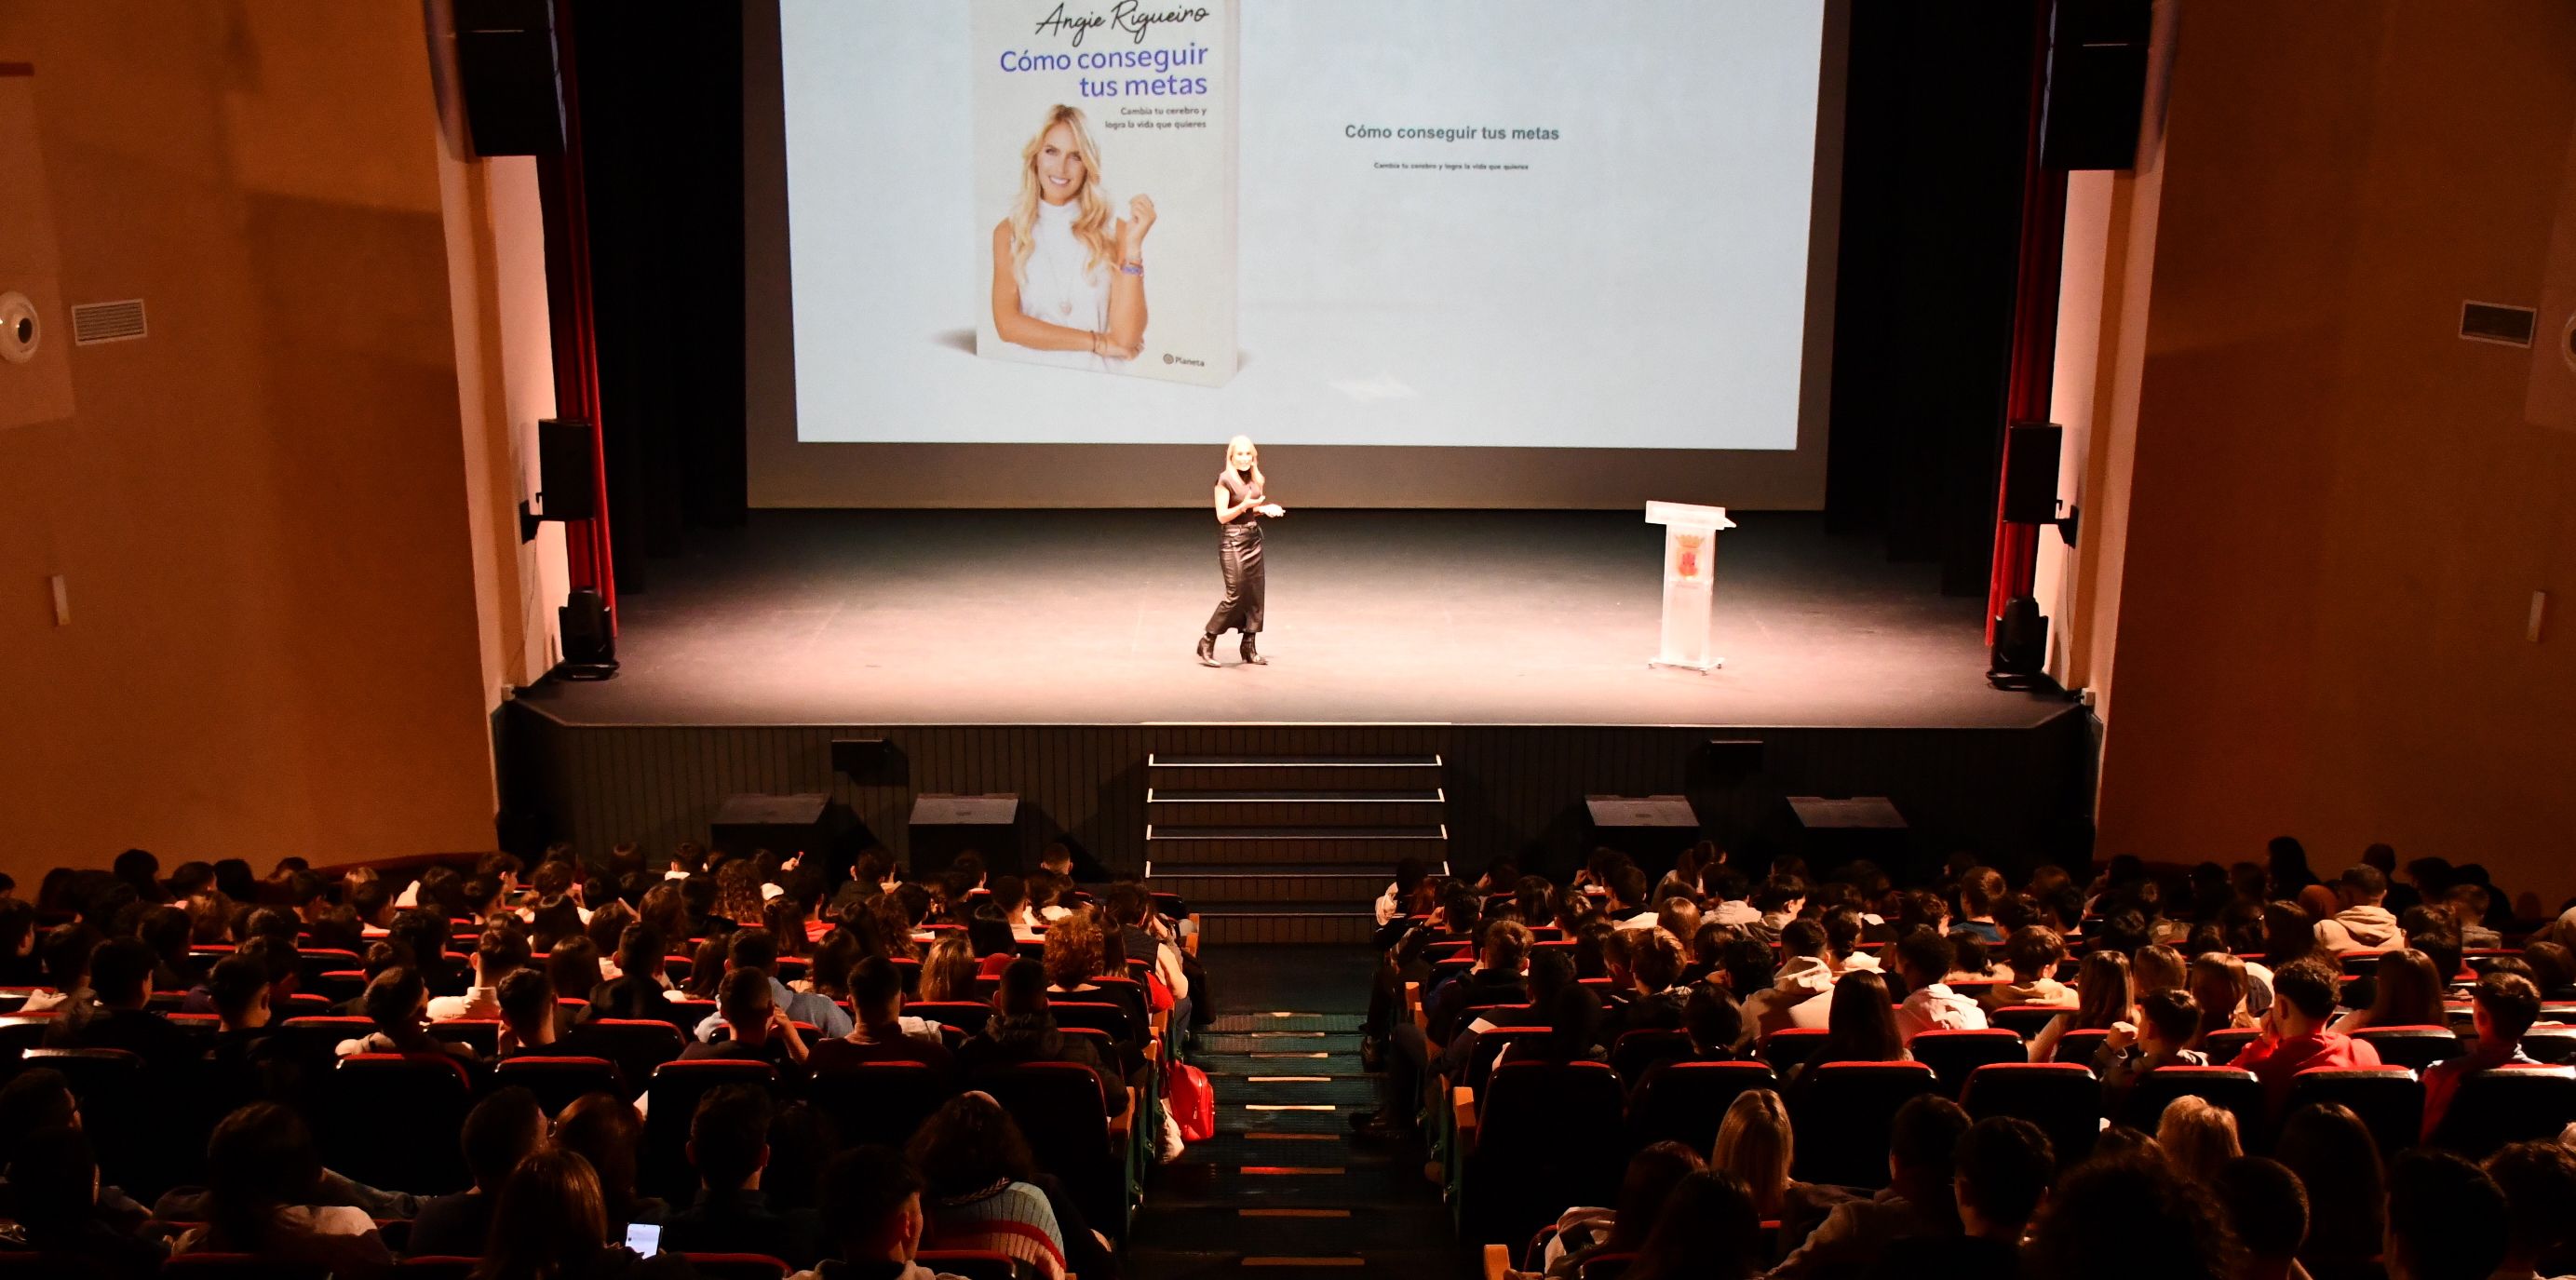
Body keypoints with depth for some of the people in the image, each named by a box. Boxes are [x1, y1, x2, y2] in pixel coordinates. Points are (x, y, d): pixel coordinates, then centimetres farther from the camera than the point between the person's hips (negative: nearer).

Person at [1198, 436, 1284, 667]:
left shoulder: (1254, 479, 10)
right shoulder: (1225, 480, -10)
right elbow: (1222, 516, -13)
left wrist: (1265, 509, 1)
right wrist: (1246, 504, -25)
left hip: (1254, 538, 7)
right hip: (1232, 540, -7)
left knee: (1255, 594, 5)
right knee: (1235, 594, -10)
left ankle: (1249, 648, 13)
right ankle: (1207, 644, 1)